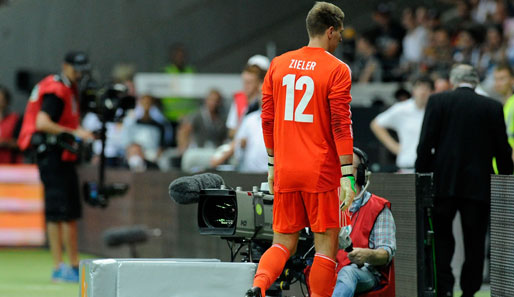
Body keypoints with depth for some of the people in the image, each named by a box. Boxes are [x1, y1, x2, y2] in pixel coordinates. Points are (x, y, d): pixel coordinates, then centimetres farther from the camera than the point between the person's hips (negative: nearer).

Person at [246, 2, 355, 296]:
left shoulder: (279, 65, 9)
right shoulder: (337, 70, -7)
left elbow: (267, 120, 12)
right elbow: (341, 126, -12)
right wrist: (347, 176, -12)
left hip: (285, 171, 5)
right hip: (321, 172, -5)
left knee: (284, 242, 10)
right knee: (326, 245, 4)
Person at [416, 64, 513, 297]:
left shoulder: (437, 101, 0)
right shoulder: (493, 107, 3)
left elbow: (426, 143, -5)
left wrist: (421, 175, 1)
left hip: (444, 182, -1)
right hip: (479, 185, 1)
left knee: (441, 237, 6)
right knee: (474, 242, 8)